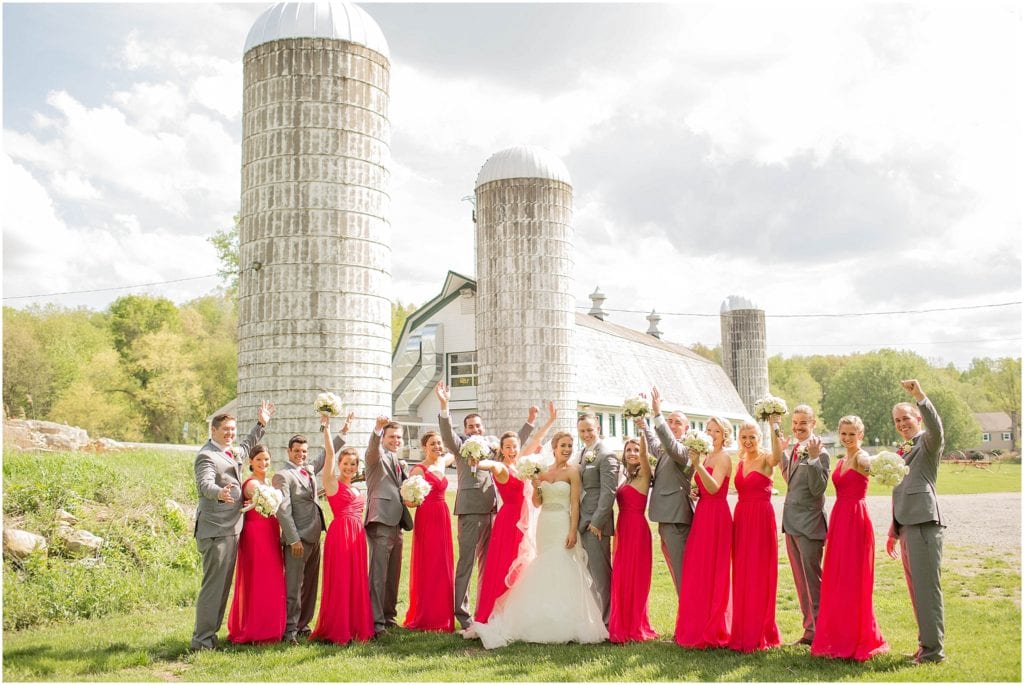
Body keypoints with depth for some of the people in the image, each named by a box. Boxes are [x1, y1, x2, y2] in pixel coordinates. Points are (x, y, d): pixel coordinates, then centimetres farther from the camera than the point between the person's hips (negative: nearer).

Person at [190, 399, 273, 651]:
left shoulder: (233, 452, 17)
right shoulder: (206, 455, -11)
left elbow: (246, 446, 41)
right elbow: (205, 484, -29)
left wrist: (261, 424, 40)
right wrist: (219, 493, -48)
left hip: (232, 529, 10)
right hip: (216, 530, -9)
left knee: (223, 585, 13)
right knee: (213, 585, -10)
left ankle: (210, 633, 20)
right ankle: (201, 639, -5)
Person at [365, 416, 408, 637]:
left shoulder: (398, 463, 23)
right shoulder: (378, 456, -2)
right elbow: (373, 448, -27)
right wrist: (377, 428, -46)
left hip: (396, 522, 8)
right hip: (380, 521, -8)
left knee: (393, 573, 14)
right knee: (378, 574, -9)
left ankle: (388, 615, 24)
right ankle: (376, 621, -9)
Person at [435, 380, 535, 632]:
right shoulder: (460, 445, 2)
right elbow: (447, 434, -17)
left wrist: (530, 422, 27)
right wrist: (444, 405, -31)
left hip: (492, 510, 6)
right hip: (470, 510, -6)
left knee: (487, 562, 11)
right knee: (466, 562, -6)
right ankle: (461, 613, -2)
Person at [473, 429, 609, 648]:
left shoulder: (572, 472, -4)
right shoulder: (544, 472, 10)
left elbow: (575, 504, -9)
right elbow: (537, 503, 12)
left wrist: (573, 531, -17)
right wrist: (536, 487, -8)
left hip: (563, 526, -5)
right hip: (544, 525, 5)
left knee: (561, 571, -7)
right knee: (545, 573, 8)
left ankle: (565, 624, 0)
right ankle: (546, 623, 16)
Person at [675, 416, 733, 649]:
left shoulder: (723, 458, -9)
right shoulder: (707, 457, 17)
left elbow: (714, 487, -24)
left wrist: (697, 464, -34)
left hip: (716, 515, -9)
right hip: (702, 514, 9)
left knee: (711, 572, -2)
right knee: (698, 571, 11)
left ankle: (712, 631, 8)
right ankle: (699, 628, 20)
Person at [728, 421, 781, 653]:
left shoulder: (766, 459, -7)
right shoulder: (741, 463, 14)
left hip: (762, 519, -6)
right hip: (741, 519, 7)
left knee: (760, 575, -1)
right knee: (741, 575, 8)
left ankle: (760, 633, 8)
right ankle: (743, 631, 17)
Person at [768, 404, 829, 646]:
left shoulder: (820, 453, -13)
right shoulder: (792, 449, 12)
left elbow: (818, 488, -20)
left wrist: (814, 457, -28)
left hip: (809, 523, -8)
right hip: (791, 523, 8)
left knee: (812, 579, -2)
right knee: (801, 580, 14)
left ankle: (818, 630, 7)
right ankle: (810, 628, 22)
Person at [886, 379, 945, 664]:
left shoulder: (927, 442, -1)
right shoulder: (904, 450, 23)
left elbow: (936, 429, -27)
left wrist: (920, 395, -37)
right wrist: (894, 532, 27)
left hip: (923, 524, -9)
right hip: (906, 526, 9)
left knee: (927, 587, -7)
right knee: (916, 588, 12)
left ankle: (933, 649, -3)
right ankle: (925, 643, 19)